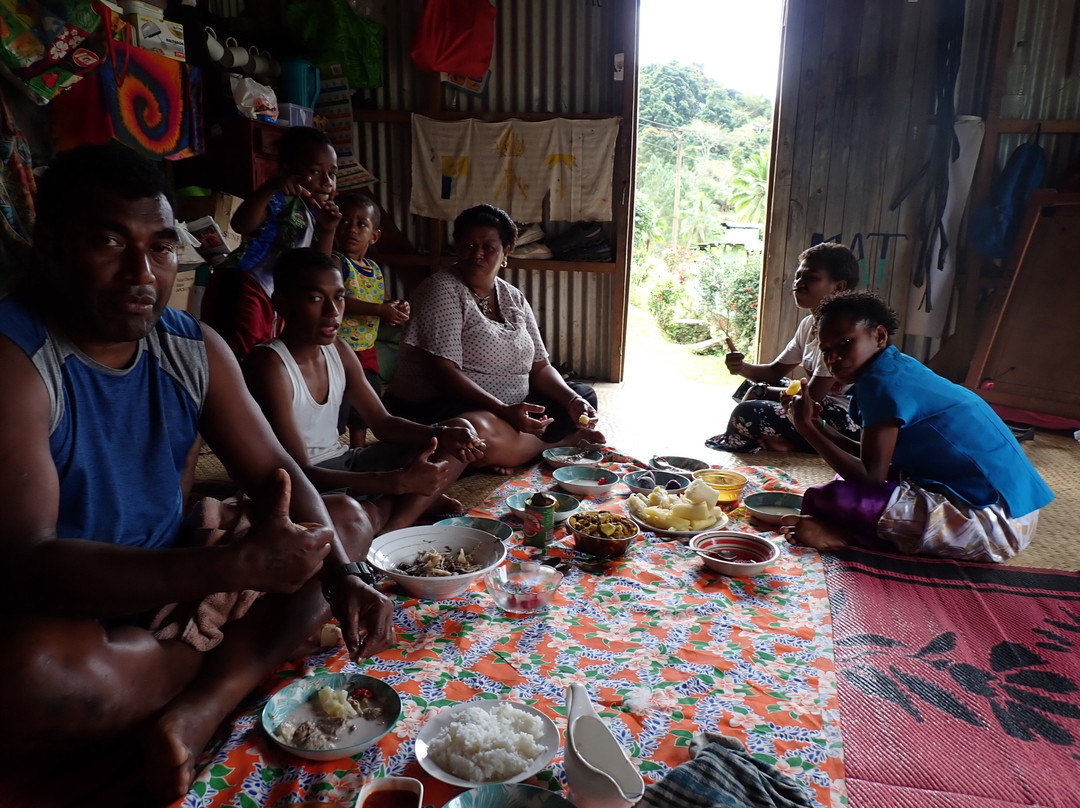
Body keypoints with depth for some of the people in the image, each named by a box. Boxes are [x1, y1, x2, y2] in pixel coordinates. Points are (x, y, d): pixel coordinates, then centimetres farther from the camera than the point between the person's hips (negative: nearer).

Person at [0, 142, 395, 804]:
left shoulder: (194, 348, 0)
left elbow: (276, 473, 0)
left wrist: (339, 576, -18)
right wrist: (240, 562, -35)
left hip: (167, 588, 7)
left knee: (348, 520, 1)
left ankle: (197, 711, -19)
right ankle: (241, 657, -7)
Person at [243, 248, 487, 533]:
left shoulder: (338, 351, 3)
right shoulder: (268, 364, -20)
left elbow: (383, 423, 10)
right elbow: (298, 472, -27)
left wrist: (441, 434, -11)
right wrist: (400, 481, -34)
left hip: (346, 465, 8)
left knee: (459, 436, 6)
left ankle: (393, 527, -12)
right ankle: (409, 504, -5)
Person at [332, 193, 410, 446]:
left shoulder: (375, 269, 12)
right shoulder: (335, 261, -12)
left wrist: (397, 309, -1)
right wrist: (379, 310, -29)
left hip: (367, 348, 8)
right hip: (339, 347, -8)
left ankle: (358, 449, 36)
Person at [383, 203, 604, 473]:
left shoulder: (514, 298, 11)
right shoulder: (442, 290, -11)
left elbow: (540, 367, 11)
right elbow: (442, 372, -21)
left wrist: (573, 401, -10)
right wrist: (504, 411, -30)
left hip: (511, 407, 8)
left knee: (585, 395, 4)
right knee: (479, 434, -40)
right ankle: (564, 441, -10)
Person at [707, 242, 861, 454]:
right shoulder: (809, 324, 10)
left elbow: (812, 395, -20)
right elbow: (775, 371, 13)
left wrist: (761, 391, -6)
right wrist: (743, 368, -9)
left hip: (843, 420, -10)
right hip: (820, 407, 10)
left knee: (746, 414, -26)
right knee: (752, 386, 21)